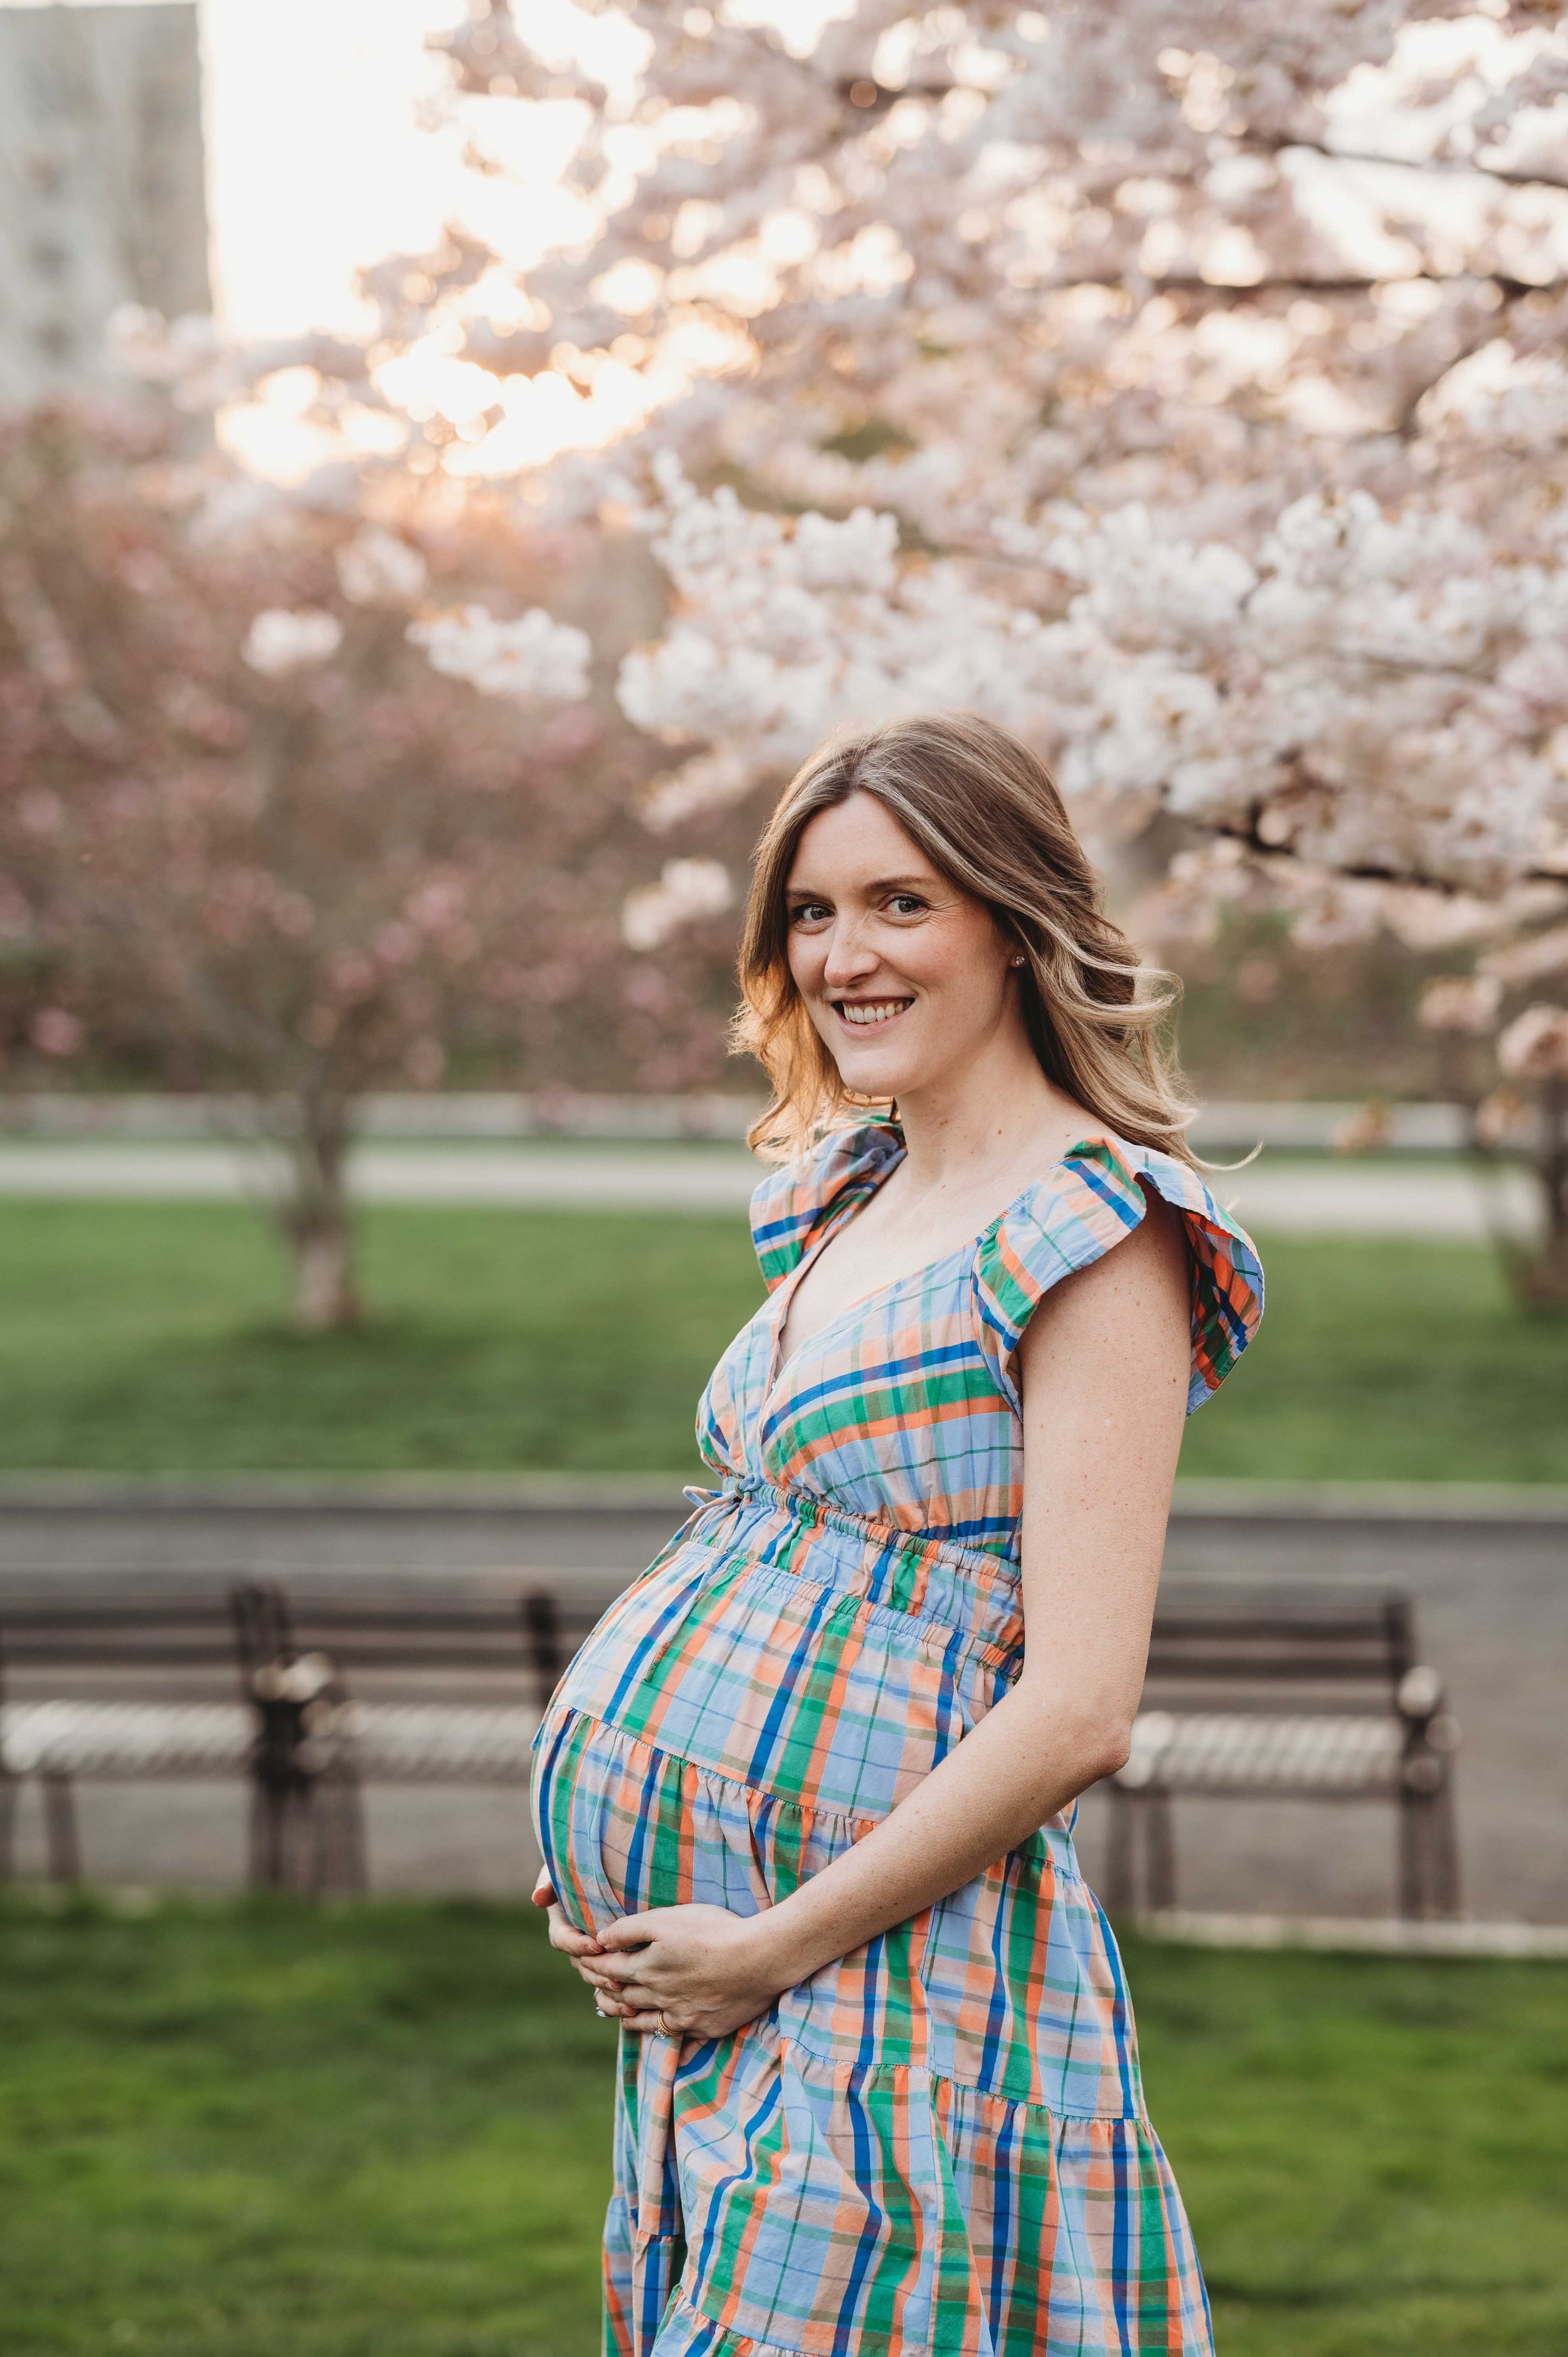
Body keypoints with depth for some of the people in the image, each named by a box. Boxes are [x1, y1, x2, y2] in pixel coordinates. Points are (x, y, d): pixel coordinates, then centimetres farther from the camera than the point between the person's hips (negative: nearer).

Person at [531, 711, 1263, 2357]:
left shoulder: (1092, 1234, -12)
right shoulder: (847, 1198, 14)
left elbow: (1076, 1712, -19)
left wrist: (768, 1948, -15)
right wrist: (606, 1847, 8)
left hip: (888, 1974, -8)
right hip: (696, 1945, 8)